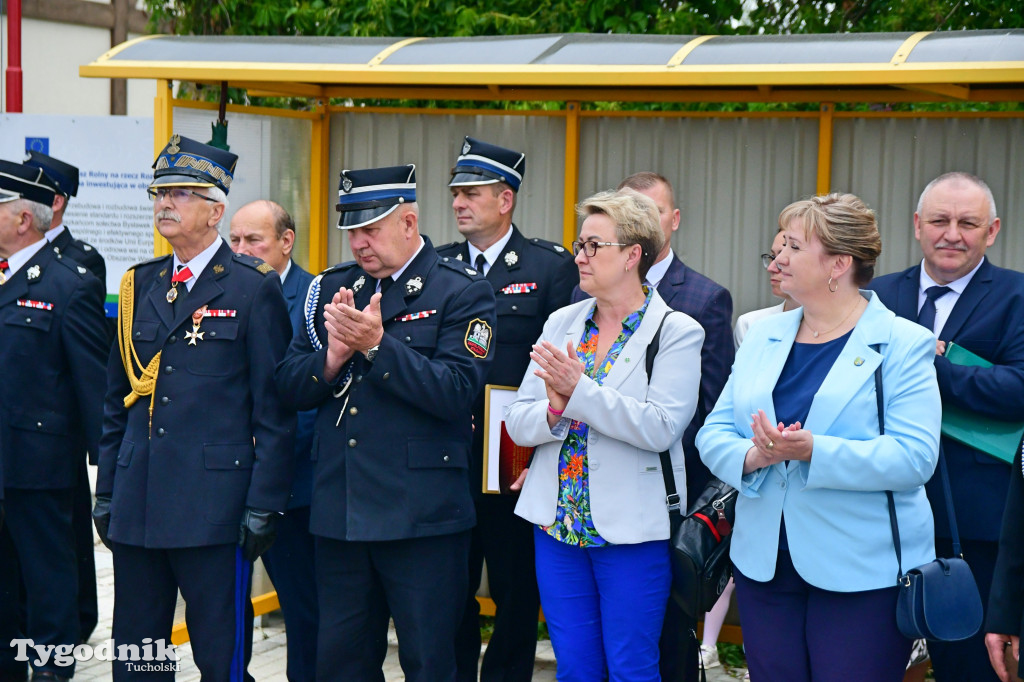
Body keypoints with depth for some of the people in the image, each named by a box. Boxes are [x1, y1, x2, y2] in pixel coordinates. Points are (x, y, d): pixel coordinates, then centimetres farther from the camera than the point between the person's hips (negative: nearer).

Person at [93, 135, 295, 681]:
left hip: (214, 507, -6)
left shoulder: (254, 288, -3)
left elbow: (274, 409, -6)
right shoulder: (139, 285, 14)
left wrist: (263, 506, -11)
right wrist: (106, 492, 14)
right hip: (137, 507, 6)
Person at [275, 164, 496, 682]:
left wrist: (377, 344, -22)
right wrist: (334, 356, -12)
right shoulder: (332, 288, 11)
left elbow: (455, 392, -17)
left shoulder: (461, 291, -5)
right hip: (340, 512, 5)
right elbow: (291, 386, 8)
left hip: (422, 517, -5)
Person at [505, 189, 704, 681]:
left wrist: (580, 389, -24)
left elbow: (661, 427, -19)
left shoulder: (677, 331, -6)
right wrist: (555, 408, -17)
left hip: (632, 529, -5)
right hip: (558, 524, 5)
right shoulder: (562, 323, 9)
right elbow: (517, 424, 4)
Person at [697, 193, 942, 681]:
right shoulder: (763, 336, 11)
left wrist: (814, 452, -27)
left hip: (863, 575, -5)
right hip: (764, 563, 5)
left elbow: (914, 457, -16)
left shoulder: (903, 344, -6)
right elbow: (714, 432, 8)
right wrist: (751, 457, -15)